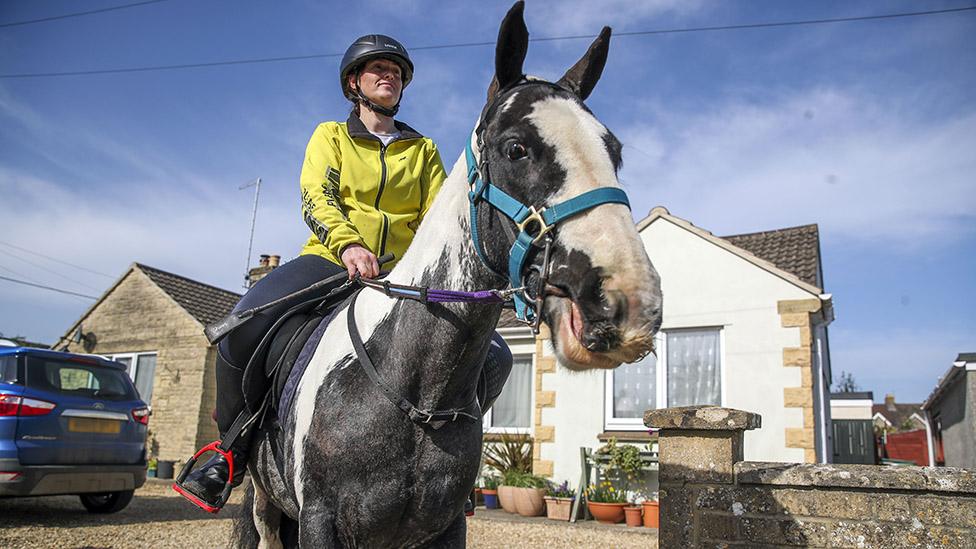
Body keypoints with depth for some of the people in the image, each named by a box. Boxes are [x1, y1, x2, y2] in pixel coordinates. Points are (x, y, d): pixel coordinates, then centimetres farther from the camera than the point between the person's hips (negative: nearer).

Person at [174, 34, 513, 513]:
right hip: (331, 260, -2)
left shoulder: (424, 149, 22)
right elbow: (316, 199, -3)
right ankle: (235, 447, -7)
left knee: (493, 356, -18)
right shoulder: (330, 136, 15)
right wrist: (348, 244, -25)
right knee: (248, 322, -32)